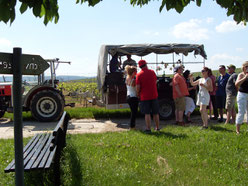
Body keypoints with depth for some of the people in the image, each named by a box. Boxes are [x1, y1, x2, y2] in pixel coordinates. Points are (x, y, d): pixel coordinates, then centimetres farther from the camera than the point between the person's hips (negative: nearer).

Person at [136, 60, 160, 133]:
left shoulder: (139, 75, -8)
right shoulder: (152, 72, 1)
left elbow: (138, 87, -12)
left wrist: (138, 94, 6)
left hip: (144, 96, -3)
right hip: (154, 95, 3)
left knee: (147, 113, 2)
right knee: (155, 113, 13)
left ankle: (148, 129, 2)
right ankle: (157, 127, 22)